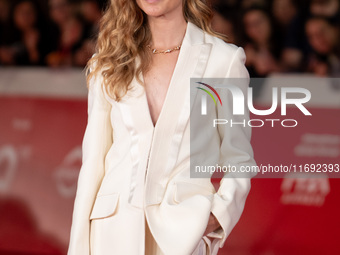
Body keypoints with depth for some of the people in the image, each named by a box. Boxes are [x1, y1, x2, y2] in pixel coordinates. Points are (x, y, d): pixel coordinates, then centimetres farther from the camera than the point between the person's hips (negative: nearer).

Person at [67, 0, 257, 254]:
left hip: (182, 233, -2)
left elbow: (238, 159, 5)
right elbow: (93, 160, 10)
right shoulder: (109, 63, 10)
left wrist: (218, 213, -13)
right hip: (114, 230, 2)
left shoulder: (224, 60, 2)